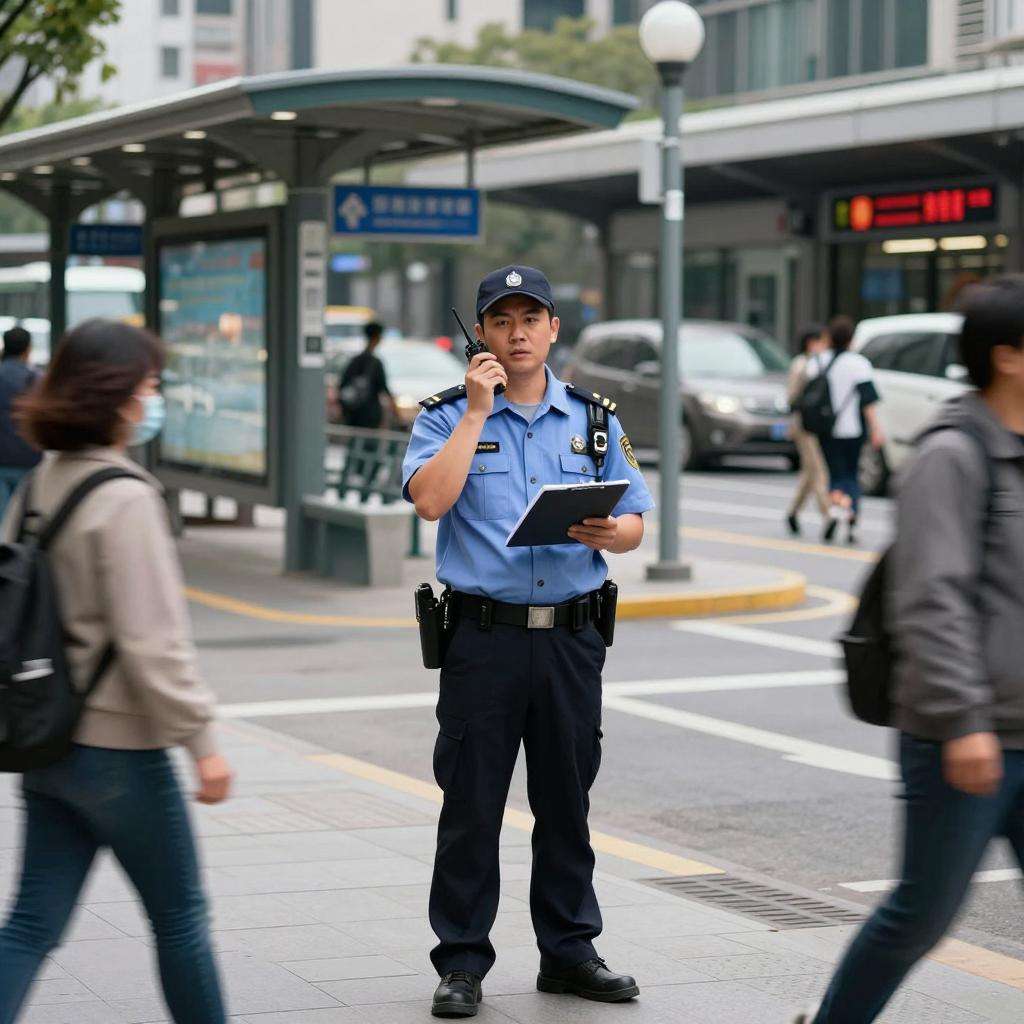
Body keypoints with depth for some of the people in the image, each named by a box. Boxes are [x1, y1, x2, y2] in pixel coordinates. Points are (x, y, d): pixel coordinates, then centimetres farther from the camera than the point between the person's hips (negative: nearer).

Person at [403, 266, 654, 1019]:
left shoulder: (594, 419, 11)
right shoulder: (448, 417, 1)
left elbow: (635, 524, 10)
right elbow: (431, 500, -16)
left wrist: (606, 535, -13)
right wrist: (477, 411, -15)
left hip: (572, 638, 3)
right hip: (483, 637, -3)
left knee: (568, 803, 11)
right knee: (471, 807, 1)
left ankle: (569, 950, 22)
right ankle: (462, 963, 11)